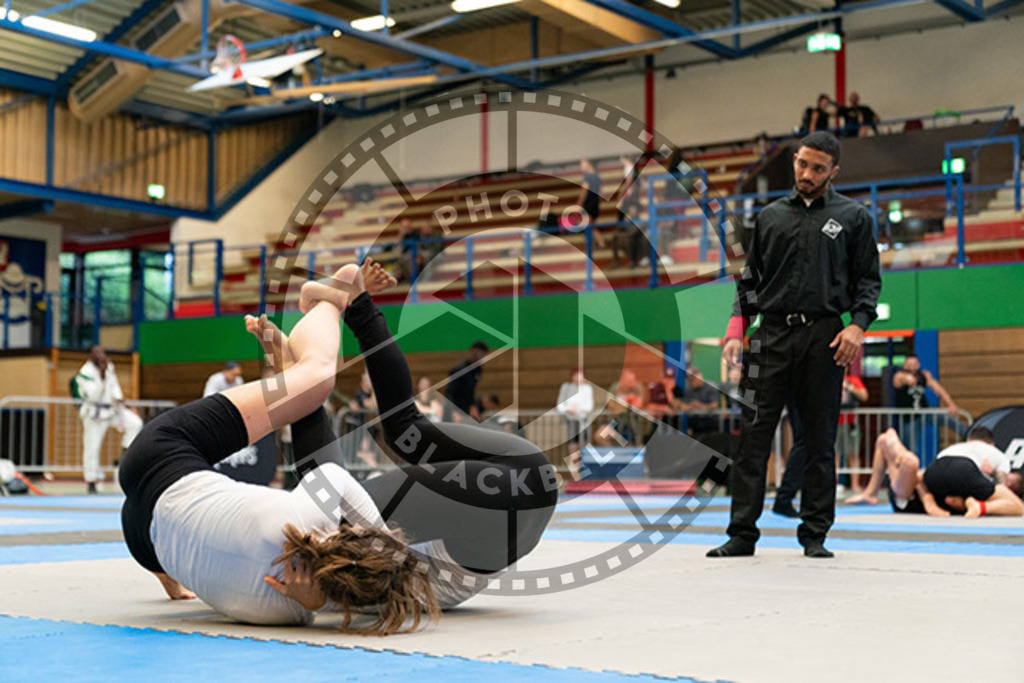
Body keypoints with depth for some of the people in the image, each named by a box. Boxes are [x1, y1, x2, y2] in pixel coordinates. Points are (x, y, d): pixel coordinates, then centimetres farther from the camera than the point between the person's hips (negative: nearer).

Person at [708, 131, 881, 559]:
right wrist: (736, 330, 3)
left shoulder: (853, 216, 9)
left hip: (824, 339, -1)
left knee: (820, 441, 3)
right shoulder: (770, 216, 15)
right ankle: (742, 533, 1)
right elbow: (750, 280, 16)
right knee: (754, 435, -3)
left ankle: (814, 534, 12)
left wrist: (858, 324, -9)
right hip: (772, 336, 1)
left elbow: (868, 279, 8)